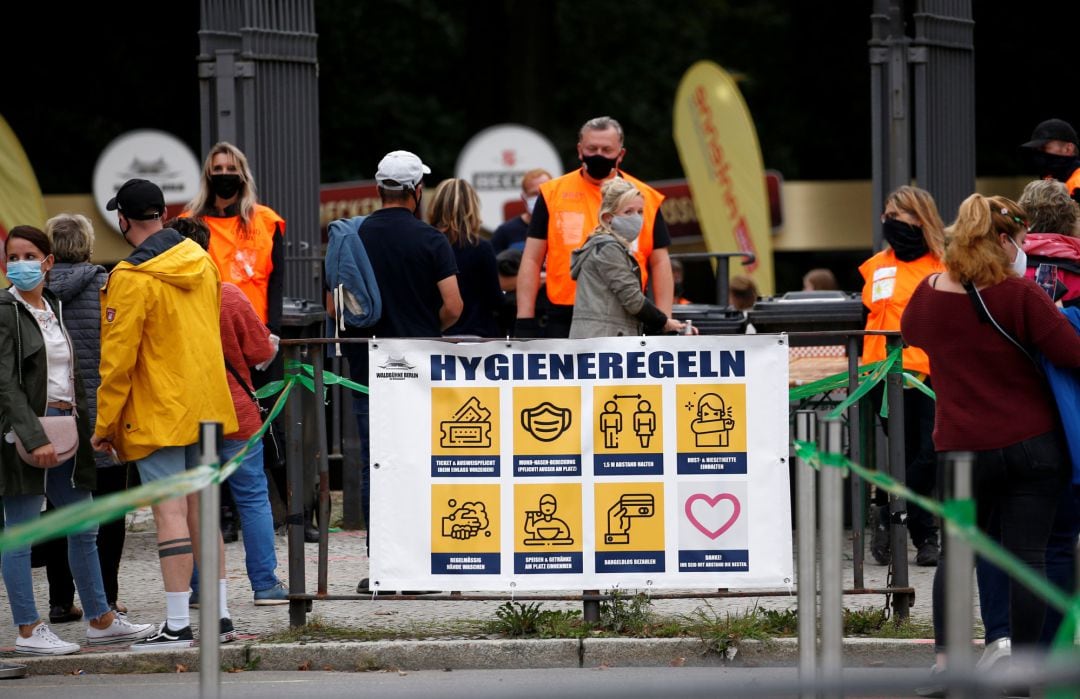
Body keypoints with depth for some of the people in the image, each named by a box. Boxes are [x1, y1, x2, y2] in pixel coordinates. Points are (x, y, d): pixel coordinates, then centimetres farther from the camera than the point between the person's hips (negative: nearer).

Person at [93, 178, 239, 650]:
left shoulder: (131, 278, -15)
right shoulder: (200, 262, 8)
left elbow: (118, 358, -14)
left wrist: (105, 424, -7)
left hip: (157, 414, -7)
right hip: (206, 409, 7)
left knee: (169, 510, -8)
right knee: (200, 509, 13)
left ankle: (177, 625, -10)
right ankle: (218, 616, 15)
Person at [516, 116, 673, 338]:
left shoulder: (645, 198, 8)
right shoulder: (554, 193, 6)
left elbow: (660, 263, 11)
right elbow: (532, 260, 6)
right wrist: (525, 320, -1)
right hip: (562, 320, -1)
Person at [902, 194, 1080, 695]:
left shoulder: (929, 293, 1)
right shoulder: (1020, 294, -12)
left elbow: (909, 331, 24)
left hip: (964, 447, 3)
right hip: (1034, 445, -3)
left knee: (957, 551, 16)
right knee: (1027, 556, 1)